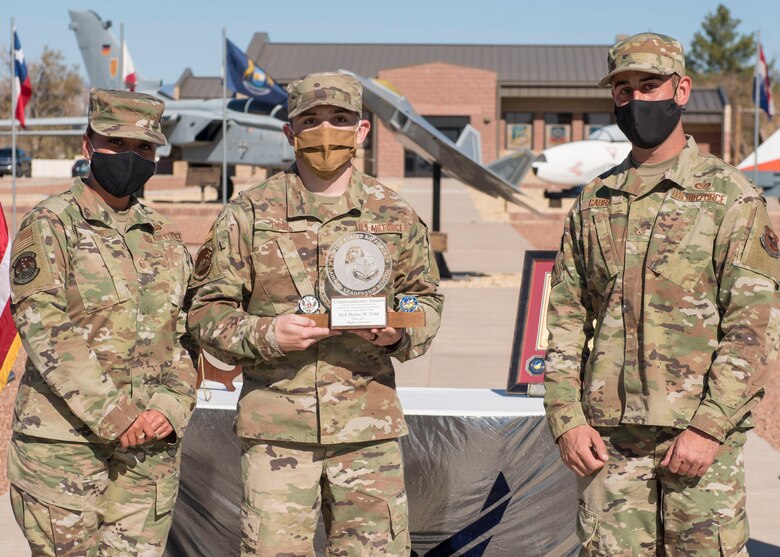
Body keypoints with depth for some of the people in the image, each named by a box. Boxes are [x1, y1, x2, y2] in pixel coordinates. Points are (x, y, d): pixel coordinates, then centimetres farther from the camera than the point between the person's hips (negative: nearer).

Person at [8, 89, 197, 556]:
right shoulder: (50, 225, -3)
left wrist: (171, 408, -5)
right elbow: (44, 330, -12)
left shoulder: (166, 240, 14)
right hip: (64, 440, -4)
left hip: (152, 443, 5)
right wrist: (112, 415, -17)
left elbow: (183, 337, 14)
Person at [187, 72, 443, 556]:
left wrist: (399, 333, -6)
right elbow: (207, 312, 3)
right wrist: (265, 335, -15)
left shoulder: (395, 216, 8)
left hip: (369, 427, 2)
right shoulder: (248, 215, 2)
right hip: (276, 427, -1)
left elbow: (426, 300, 16)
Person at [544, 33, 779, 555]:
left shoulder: (731, 197, -2)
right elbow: (567, 319, 13)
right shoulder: (594, 202, 13)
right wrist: (567, 418, 2)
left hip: (700, 433, -4)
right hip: (607, 436, 4)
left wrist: (708, 427, -15)